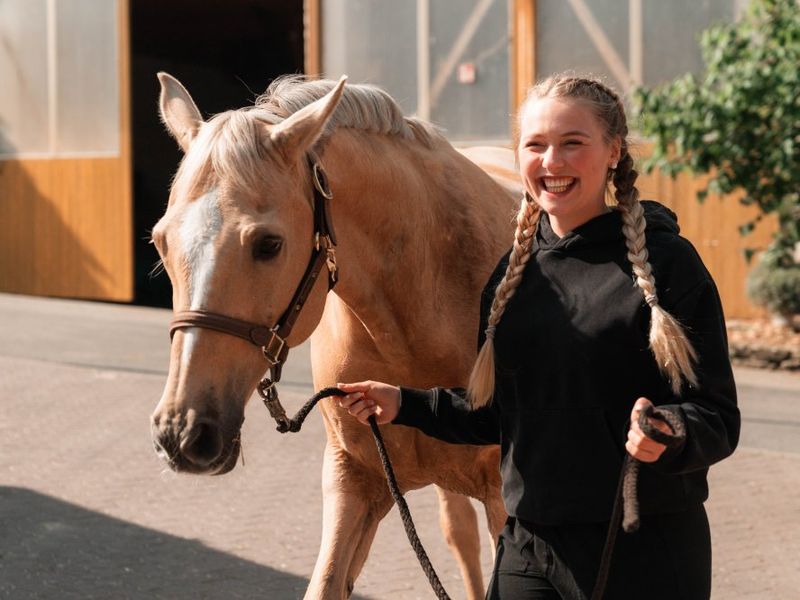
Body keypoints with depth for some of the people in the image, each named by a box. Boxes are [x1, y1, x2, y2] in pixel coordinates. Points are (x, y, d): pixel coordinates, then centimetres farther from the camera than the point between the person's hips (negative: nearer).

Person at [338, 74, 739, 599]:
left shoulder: (665, 260, -9)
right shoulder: (513, 272, 8)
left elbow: (717, 418, -11)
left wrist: (667, 433, -31)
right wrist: (404, 404, 7)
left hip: (645, 553, -5)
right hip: (528, 546, 5)